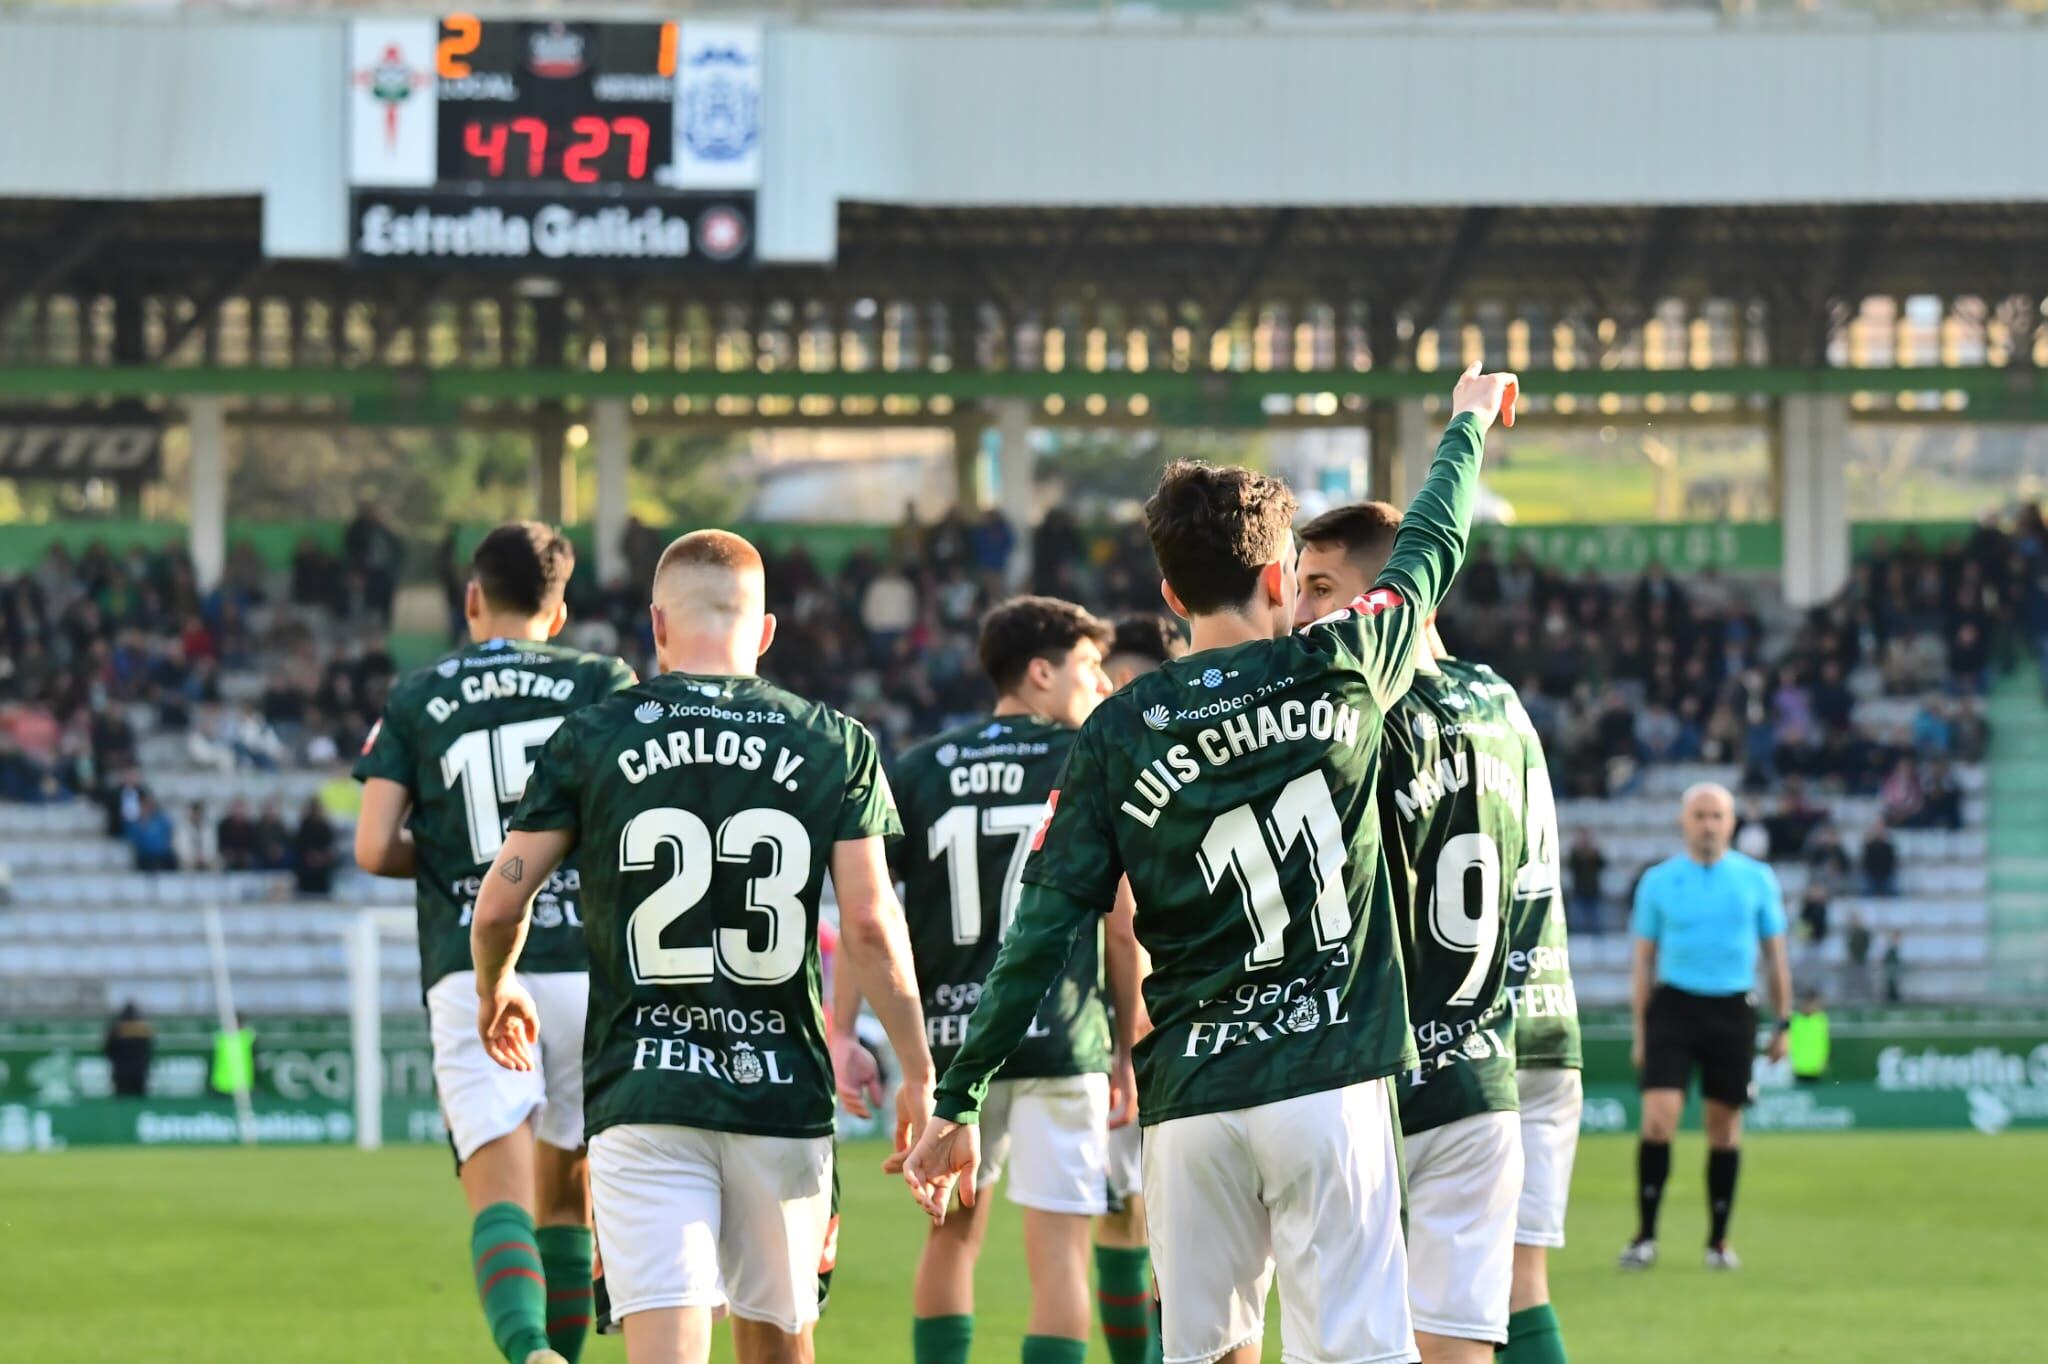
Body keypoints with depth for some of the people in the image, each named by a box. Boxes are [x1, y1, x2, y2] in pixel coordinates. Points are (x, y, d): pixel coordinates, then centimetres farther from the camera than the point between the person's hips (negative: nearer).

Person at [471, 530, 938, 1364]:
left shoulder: (592, 739, 2)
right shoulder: (834, 746, 3)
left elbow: (501, 903, 4)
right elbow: (870, 927, -2)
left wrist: (495, 991, 25)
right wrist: (919, 1074, 7)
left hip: (643, 1098, -1)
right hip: (784, 1096, 1)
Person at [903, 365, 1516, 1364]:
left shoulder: (1119, 733, 4)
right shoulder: (1337, 673, 1)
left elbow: (1039, 933, 1)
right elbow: (1431, 552, 20)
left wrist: (957, 1103, 7)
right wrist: (1468, 424, 39)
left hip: (1188, 1098, 2)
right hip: (1327, 1079, -2)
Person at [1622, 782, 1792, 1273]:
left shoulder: (1757, 879, 5)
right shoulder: (1658, 881, 4)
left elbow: (1775, 954, 12)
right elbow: (1643, 959, 8)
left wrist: (1782, 1023, 8)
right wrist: (1640, 1030, 4)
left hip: (1732, 1010, 1)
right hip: (1673, 1006, -1)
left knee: (1724, 1126, 4)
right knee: (1659, 1118, -12)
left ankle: (1718, 1240, 15)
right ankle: (1645, 1236, -6)